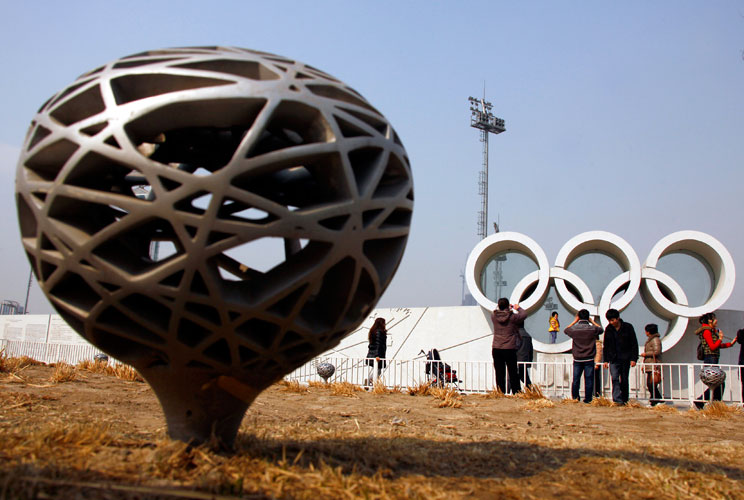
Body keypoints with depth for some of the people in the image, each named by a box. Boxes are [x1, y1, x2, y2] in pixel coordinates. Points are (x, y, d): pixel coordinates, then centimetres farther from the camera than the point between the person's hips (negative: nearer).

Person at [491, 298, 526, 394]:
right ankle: (516, 393, 11)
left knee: (499, 374, 6)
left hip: (496, 349, 2)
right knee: (513, 374, 8)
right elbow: (524, 314, 6)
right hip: (510, 349, -2)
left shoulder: (494, 316, -2)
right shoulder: (512, 317, -9)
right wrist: (518, 308, 23)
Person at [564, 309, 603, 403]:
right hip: (589, 359, -1)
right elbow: (601, 329, 17)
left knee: (576, 379, 9)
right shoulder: (592, 328, -6)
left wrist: (574, 321, 16)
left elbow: (565, 330, 18)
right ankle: (588, 399, 5)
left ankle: (575, 398, 13)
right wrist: (592, 321, 19)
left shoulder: (574, 329, -5)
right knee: (589, 379, 4)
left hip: (577, 359, 1)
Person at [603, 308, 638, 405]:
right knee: (614, 378, -13)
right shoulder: (608, 329, 4)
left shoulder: (628, 327, -3)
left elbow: (634, 344, -1)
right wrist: (606, 360, 8)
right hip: (614, 359, 2)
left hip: (625, 359, -1)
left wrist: (633, 359, -8)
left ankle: (625, 400, 16)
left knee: (624, 380, 5)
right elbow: (606, 346, 12)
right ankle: (617, 400, -18)